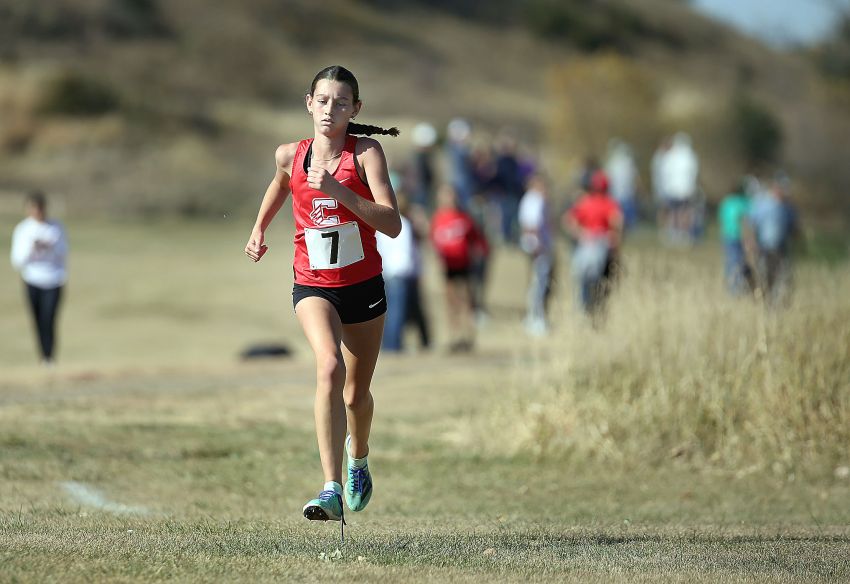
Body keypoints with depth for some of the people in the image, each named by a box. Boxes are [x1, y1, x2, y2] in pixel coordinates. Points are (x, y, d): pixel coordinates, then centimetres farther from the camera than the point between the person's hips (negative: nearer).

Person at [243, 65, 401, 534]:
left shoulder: (367, 153, -11)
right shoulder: (290, 155, -2)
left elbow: (392, 224, -22)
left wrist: (337, 191, -29)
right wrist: (259, 228, 20)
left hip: (363, 285, 0)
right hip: (312, 285, 0)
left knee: (356, 394, 14)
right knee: (330, 366, -28)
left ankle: (358, 456, 51)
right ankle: (332, 490, -35)